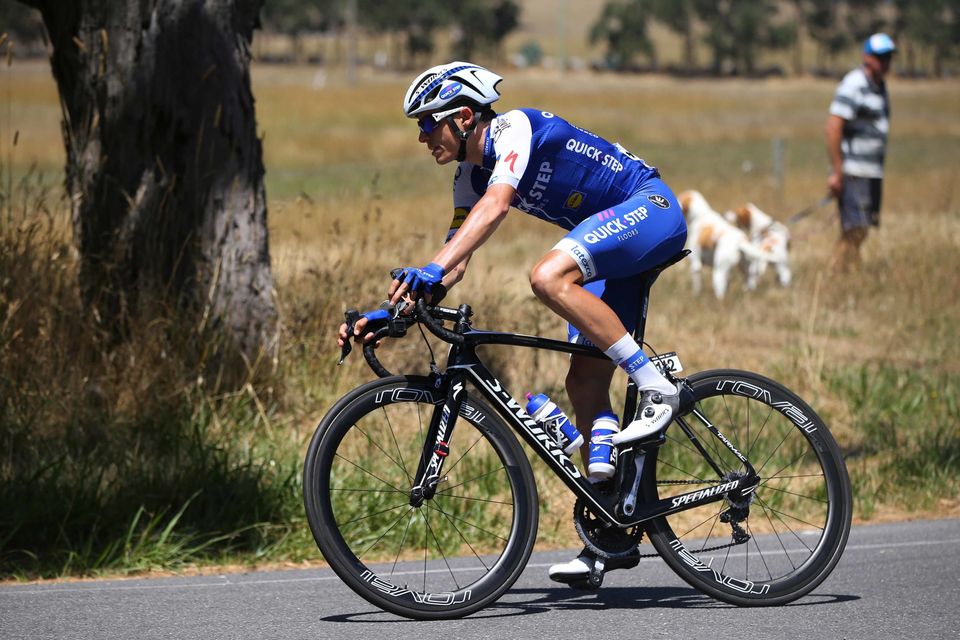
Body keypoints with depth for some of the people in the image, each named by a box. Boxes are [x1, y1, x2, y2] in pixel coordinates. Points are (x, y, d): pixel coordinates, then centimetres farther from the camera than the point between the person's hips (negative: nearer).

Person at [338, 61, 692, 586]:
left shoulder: (516, 129, -19)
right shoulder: (471, 177, 7)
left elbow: (496, 205, -36)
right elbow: (454, 265, 10)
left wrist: (433, 269, -47)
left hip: (651, 208, -9)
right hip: (612, 240, 10)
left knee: (549, 276, -34)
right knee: (584, 382, 1)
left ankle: (659, 390, -25)